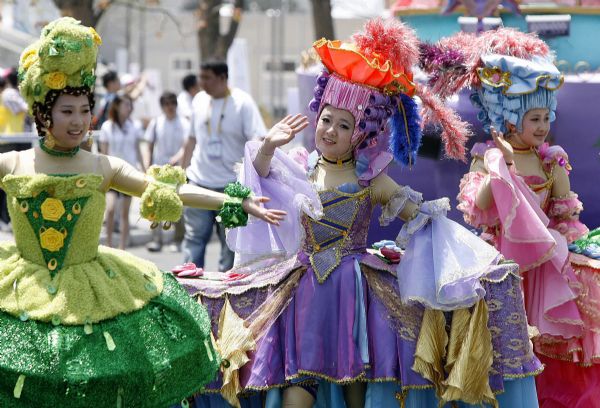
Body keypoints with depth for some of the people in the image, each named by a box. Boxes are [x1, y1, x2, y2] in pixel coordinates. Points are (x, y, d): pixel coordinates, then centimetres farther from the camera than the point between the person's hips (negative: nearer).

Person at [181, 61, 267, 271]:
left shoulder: (242, 102, -8)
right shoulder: (199, 100, 6)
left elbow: (258, 141, -14)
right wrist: (183, 172, 15)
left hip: (231, 184, -4)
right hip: (198, 181, 4)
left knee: (230, 239, 6)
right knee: (194, 236, 2)